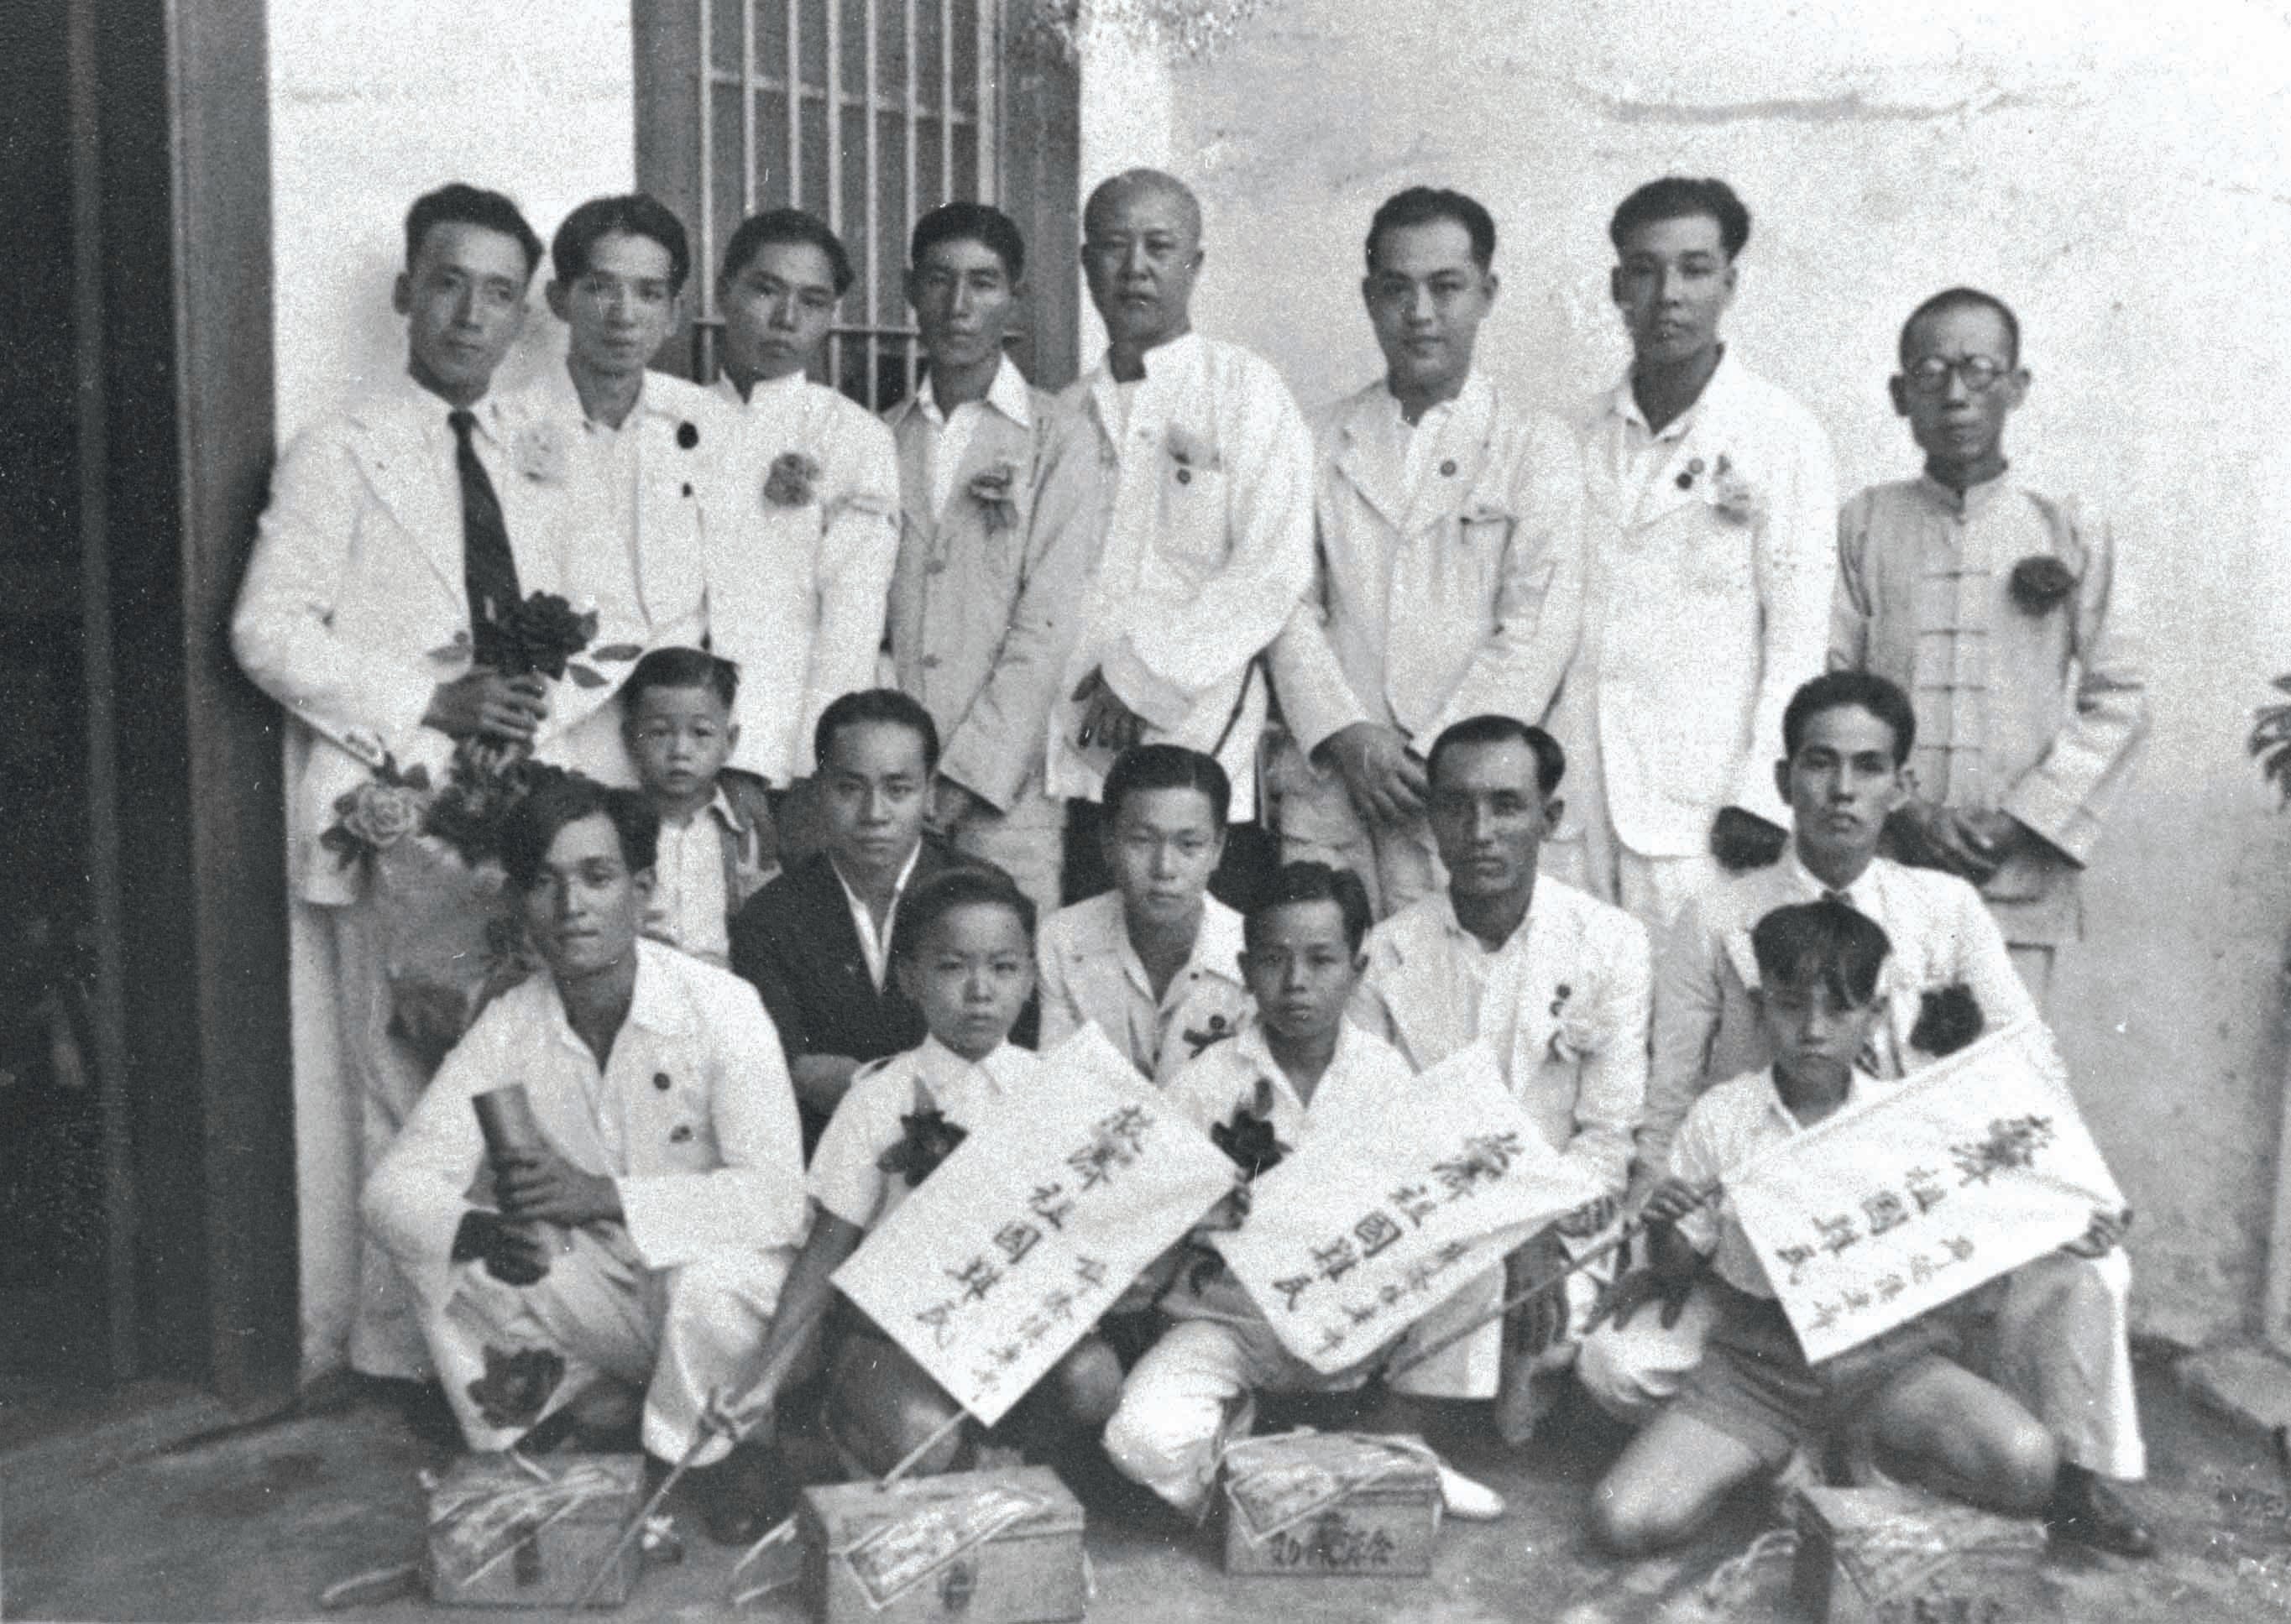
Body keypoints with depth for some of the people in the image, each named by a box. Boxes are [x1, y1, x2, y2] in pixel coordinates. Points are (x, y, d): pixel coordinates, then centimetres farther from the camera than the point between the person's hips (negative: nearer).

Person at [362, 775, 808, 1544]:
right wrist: (486, 1233, -34)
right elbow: (394, 1189, -11)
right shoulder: (509, 1026, -7)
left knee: (710, 1276, -37)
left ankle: (717, 1469, -6)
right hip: (603, 1299, 4)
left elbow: (775, 1199, -27)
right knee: (447, 1245, -15)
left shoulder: (722, 1006, -20)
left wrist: (602, 1195, -39)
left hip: (726, 1285, -4)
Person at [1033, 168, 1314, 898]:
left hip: (1194, 756, -4)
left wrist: (1142, 675, -11)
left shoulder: (1246, 392, 3)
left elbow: (1272, 572, -7)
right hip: (1068, 759, 4)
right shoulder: (1068, 413, 18)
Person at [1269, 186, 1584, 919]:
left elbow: (1539, 630, -2)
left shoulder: (1539, 446, 6)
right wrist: (1347, 737, -8)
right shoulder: (1320, 441, 14)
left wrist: (1438, 757, -10)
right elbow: (1291, 605, 7)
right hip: (1326, 782, 2)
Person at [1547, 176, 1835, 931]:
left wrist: (1759, 804, -10)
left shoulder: (1784, 437, 0)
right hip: (1569, 809, 4)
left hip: (1699, 812, -3)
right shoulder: (1580, 436, 12)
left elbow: (1798, 641, -3)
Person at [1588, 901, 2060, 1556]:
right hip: (1759, 1360, 0)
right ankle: (1784, 1452, 10)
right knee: (1623, 1521, -17)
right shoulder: (1719, 1117, -1)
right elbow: (1679, 1269, 5)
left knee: (2027, 1467, -26)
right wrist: (1663, 1229, -17)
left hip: (1889, 1353, 0)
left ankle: (1866, 1452, 3)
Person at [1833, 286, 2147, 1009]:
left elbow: (2120, 701, 6)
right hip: (1879, 866, 0)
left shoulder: (2070, 535, 9)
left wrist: (2022, 821, -6)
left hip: (2019, 880, 0)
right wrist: (1904, 808, -10)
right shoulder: (1862, 525, 8)